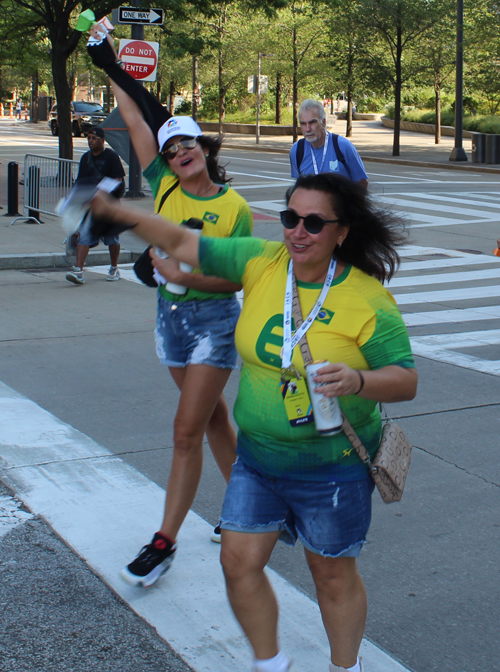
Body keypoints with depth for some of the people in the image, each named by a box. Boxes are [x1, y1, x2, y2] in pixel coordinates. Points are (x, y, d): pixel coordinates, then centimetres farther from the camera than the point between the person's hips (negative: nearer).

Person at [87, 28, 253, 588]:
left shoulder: (234, 209, -11)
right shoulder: (164, 186, 0)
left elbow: (239, 277, -11)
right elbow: (135, 122, 1)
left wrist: (188, 275, -23)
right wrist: (110, 68, 0)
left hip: (213, 319, -5)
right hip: (170, 315, 5)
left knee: (187, 430, -6)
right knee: (213, 417, 16)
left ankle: (164, 541, 2)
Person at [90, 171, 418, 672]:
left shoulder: (368, 300, -15)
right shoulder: (262, 262, -5)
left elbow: (406, 382, -14)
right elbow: (184, 245, 2)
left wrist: (356, 380, -33)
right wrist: (118, 214, -5)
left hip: (332, 466, -4)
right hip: (257, 457, 4)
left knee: (333, 574, 12)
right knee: (239, 562, 7)